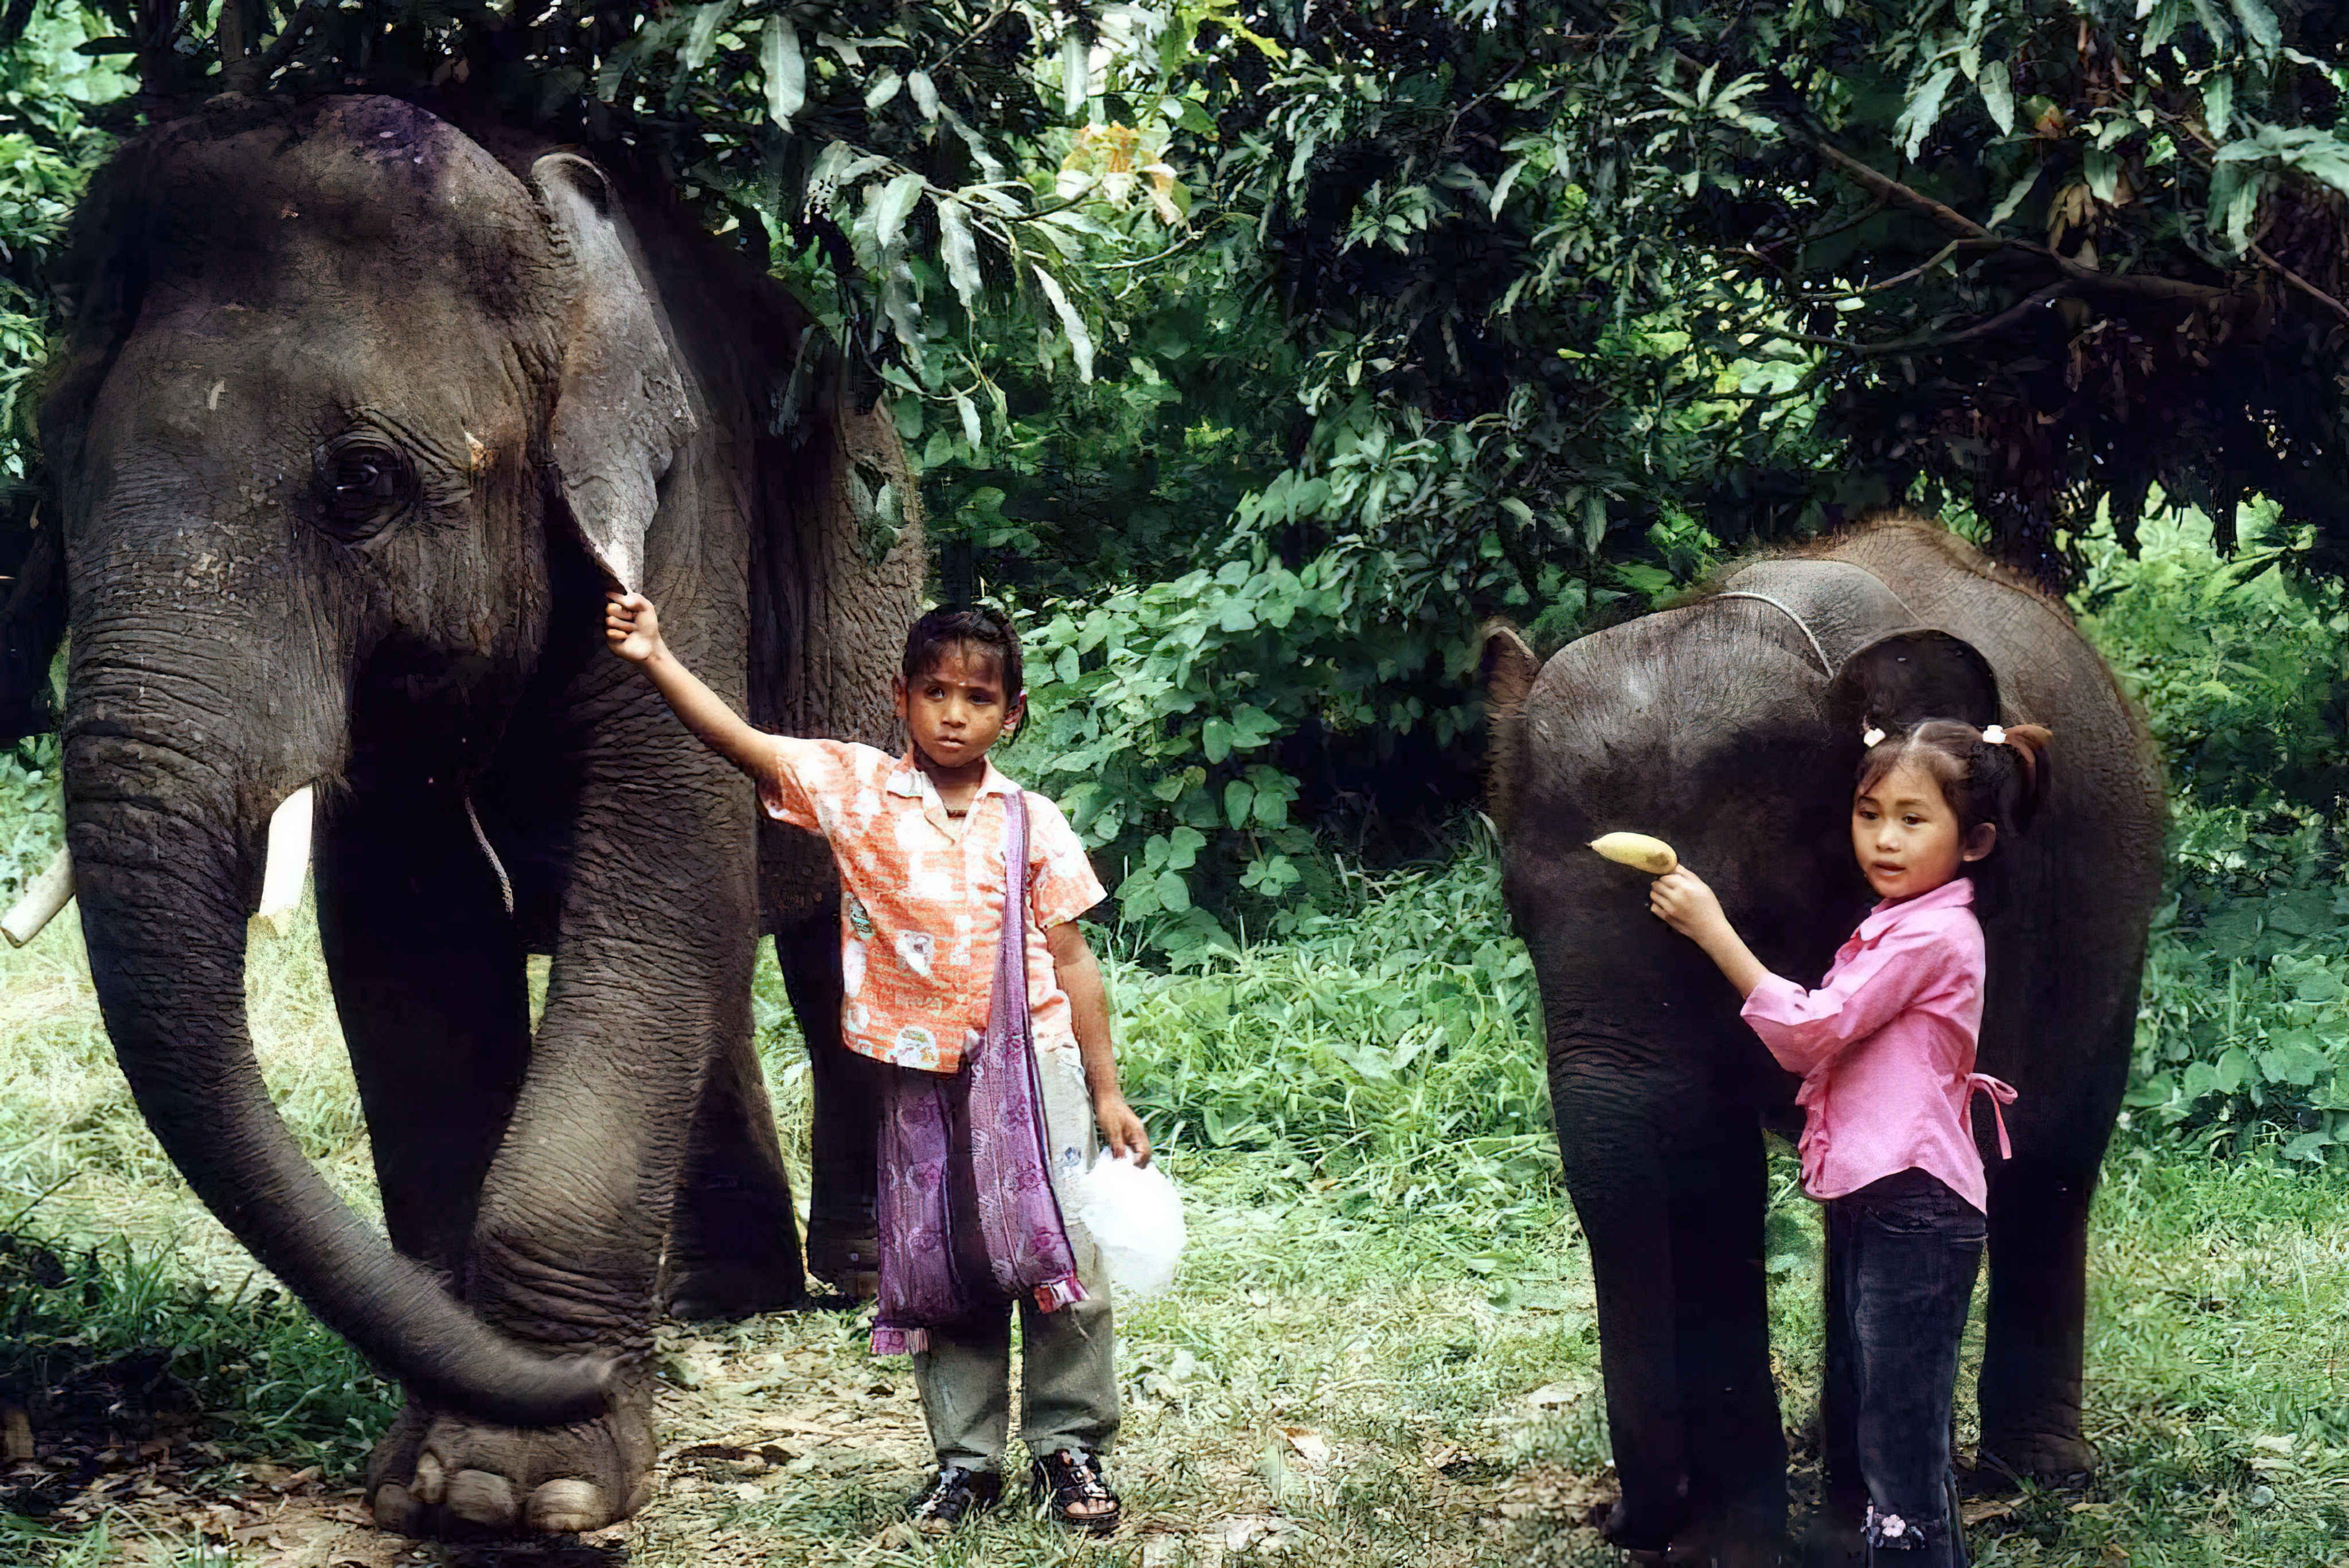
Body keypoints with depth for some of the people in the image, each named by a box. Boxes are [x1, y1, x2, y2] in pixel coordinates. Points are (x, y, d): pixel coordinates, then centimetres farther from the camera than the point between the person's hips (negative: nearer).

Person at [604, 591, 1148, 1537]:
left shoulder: (1032, 822, 0)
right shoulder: (855, 789, -1)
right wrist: (655, 658, -24)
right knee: (942, 1273, 7)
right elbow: (740, 742, -11)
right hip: (922, 1076, 1)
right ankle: (965, 1461, 19)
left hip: (1032, 1067, -1)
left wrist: (1106, 1095, 5)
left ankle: (1069, 1448, 12)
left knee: (1061, 1262, -3)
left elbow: (1072, 964, 4)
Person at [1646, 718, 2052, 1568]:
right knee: (1853, 1428, 18)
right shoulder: (1892, 927, 17)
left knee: (1900, 1444, -8)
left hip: (1914, 1207, -10)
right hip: (1866, 1202, 10)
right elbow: (1810, 1048, 18)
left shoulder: (1934, 934, -14)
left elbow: (1812, 1028, -15)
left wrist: (1712, 930, -13)